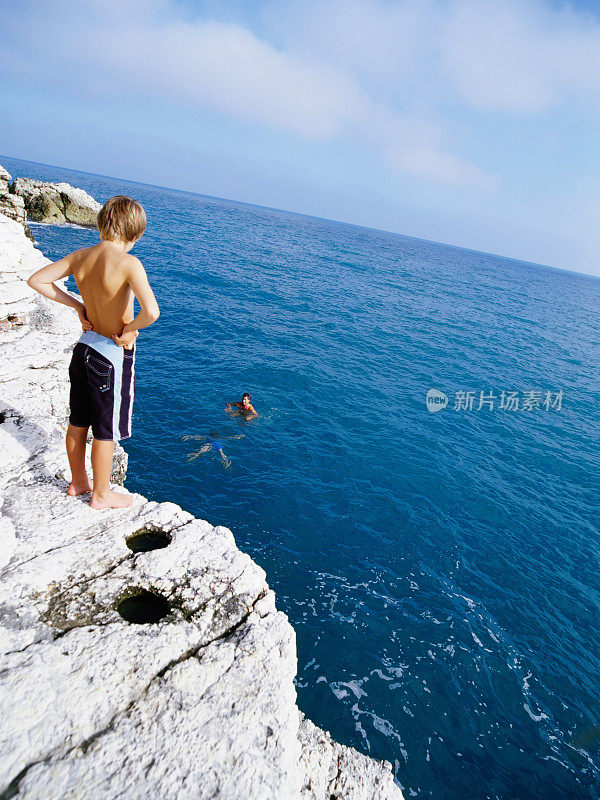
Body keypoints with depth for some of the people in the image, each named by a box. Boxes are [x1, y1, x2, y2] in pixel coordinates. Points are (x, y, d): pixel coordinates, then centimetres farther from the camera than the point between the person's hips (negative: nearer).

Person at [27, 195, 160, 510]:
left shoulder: (80, 256, -3)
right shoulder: (129, 263, -23)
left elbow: (36, 280, 5)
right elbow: (151, 312, -36)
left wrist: (77, 305, 6)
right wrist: (129, 330, -17)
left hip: (84, 347, 7)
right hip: (113, 355, -7)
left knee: (78, 423, 21)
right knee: (106, 431, 10)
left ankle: (78, 482, 41)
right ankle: (101, 494, 29)